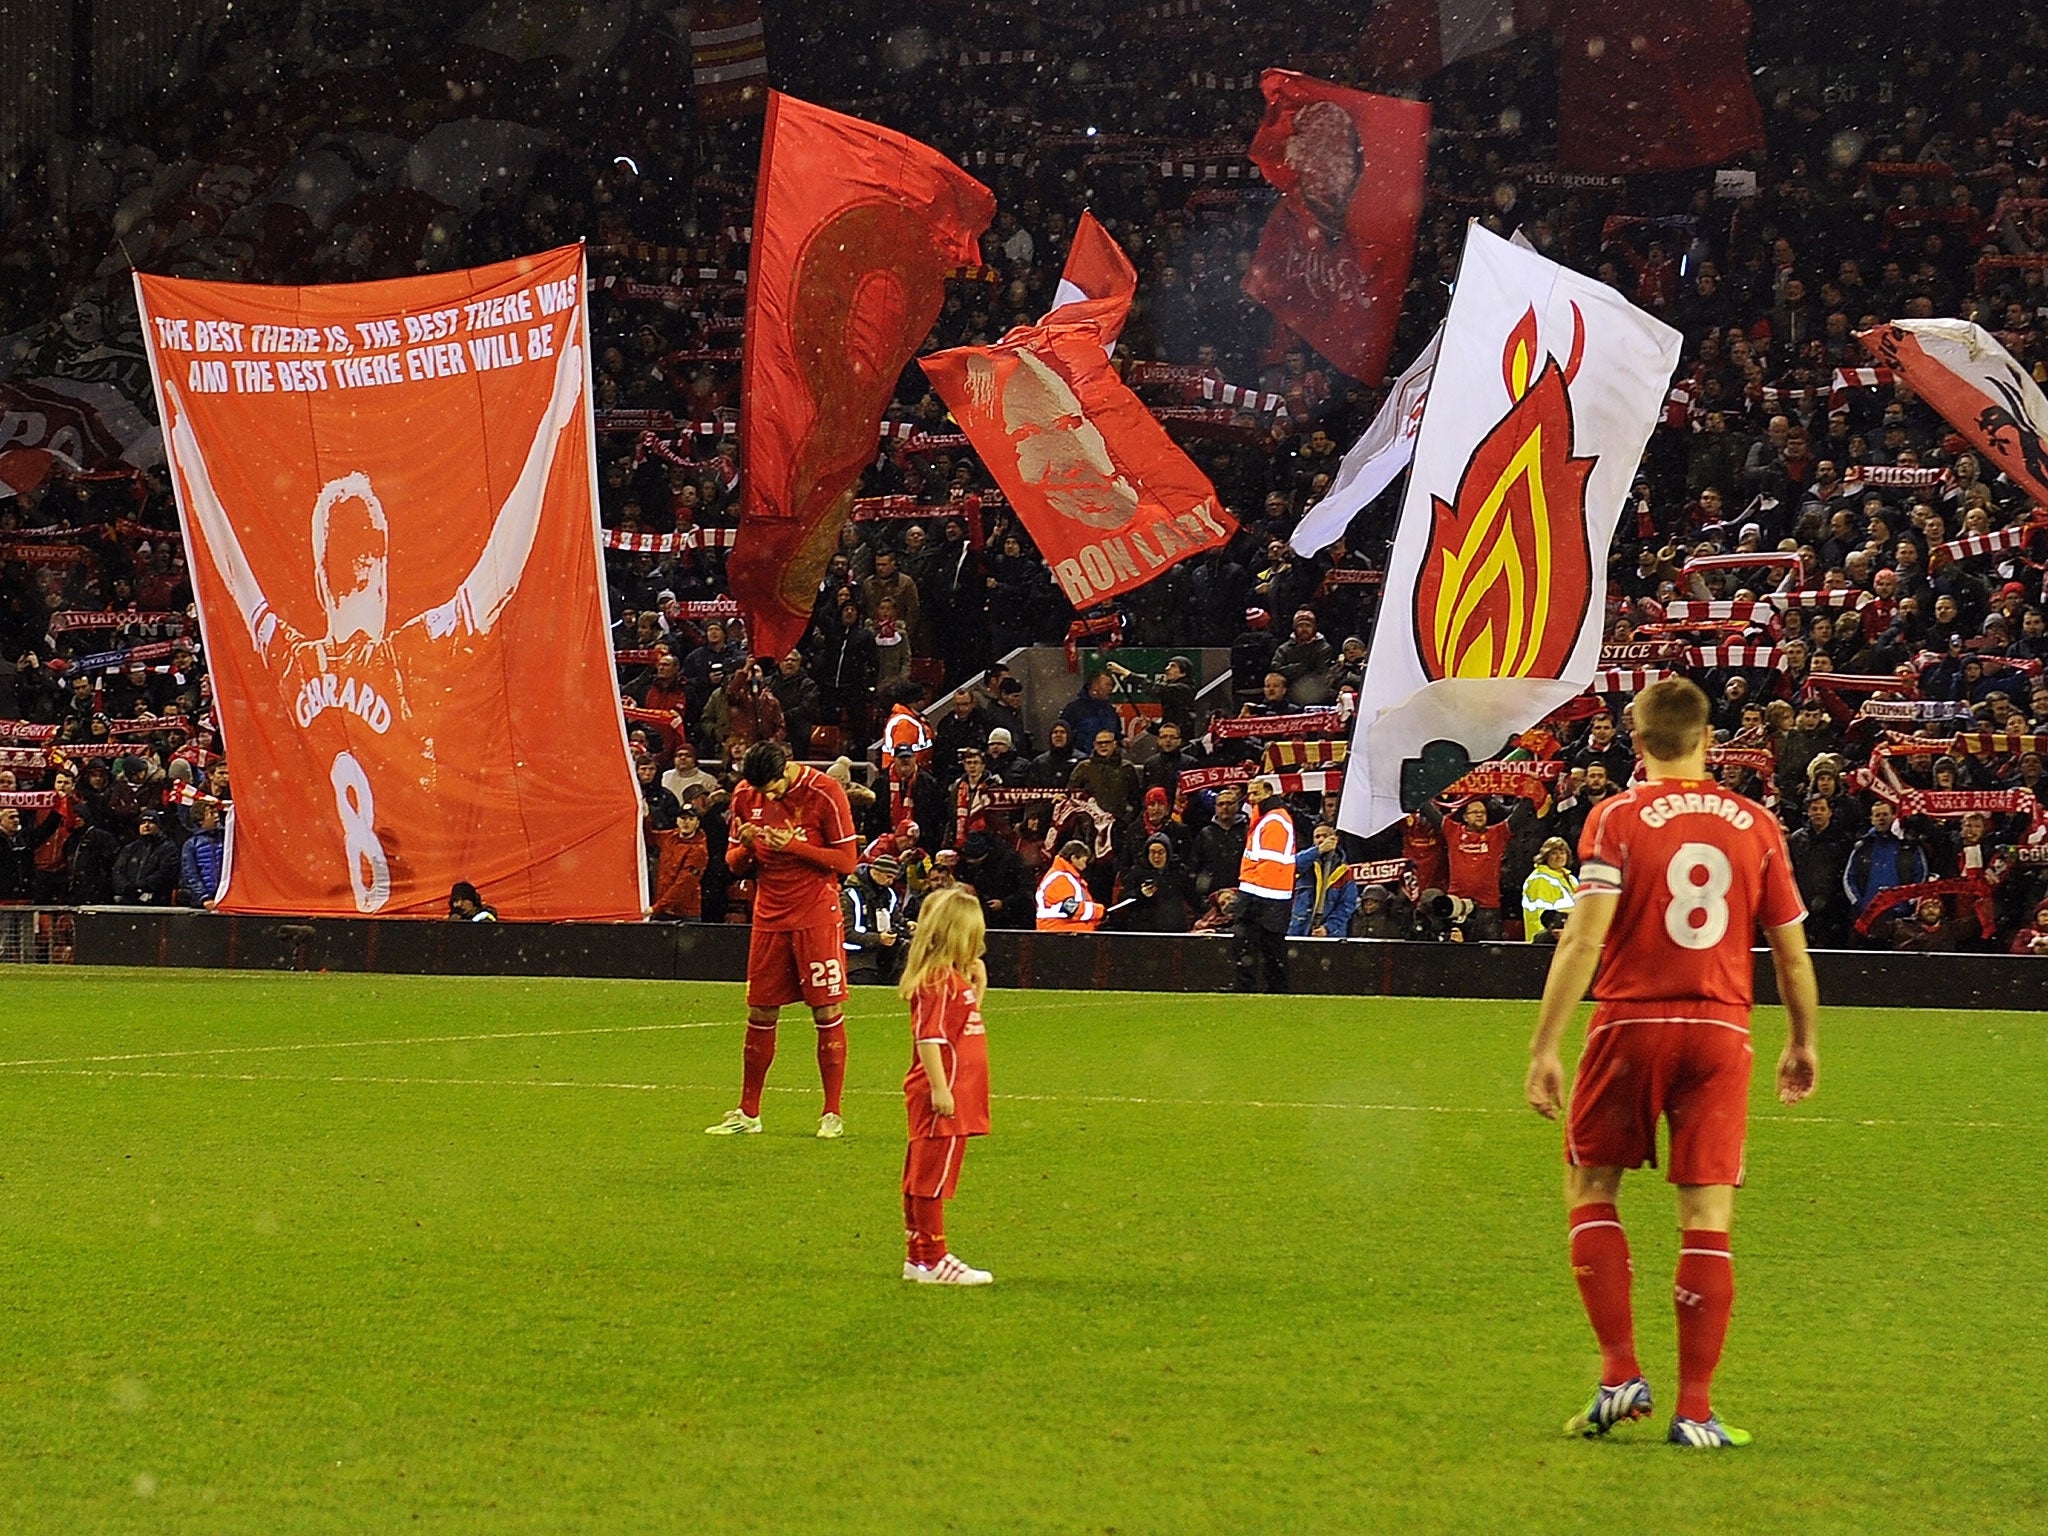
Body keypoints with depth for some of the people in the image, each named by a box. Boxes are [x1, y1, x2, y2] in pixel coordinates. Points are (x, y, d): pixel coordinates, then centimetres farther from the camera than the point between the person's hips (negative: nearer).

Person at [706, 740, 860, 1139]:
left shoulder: (825, 793, -11)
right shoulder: (745, 796, 3)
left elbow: (846, 862, -10)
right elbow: (734, 864, 10)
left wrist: (794, 846, -21)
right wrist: (746, 846, -13)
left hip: (817, 916, -4)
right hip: (769, 916, 4)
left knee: (828, 1012, -4)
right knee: (760, 1014, 5)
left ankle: (832, 1114, 2)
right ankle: (748, 1113, 14)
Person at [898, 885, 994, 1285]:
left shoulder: (954, 977, 16)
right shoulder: (936, 979, -15)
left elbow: (967, 1024, 26)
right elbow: (929, 1037, -21)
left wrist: (978, 982, 13)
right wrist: (939, 1088, -24)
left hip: (958, 1097, 10)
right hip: (941, 1099, -10)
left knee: (924, 1178, 14)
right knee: (932, 1177, -5)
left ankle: (918, 1256, 19)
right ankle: (932, 1260, -2)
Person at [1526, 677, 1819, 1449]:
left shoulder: (1617, 818, -2)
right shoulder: (1757, 825, 5)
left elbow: (1584, 938, -11)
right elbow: (1791, 953, 8)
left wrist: (1544, 1047, -11)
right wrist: (1804, 1044, 23)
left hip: (1630, 1023, -2)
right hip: (1720, 1034, 2)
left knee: (1590, 1191, 14)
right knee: (1707, 1219, 2)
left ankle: (1620, 1372, 4)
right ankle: (1695, 1409, 1)